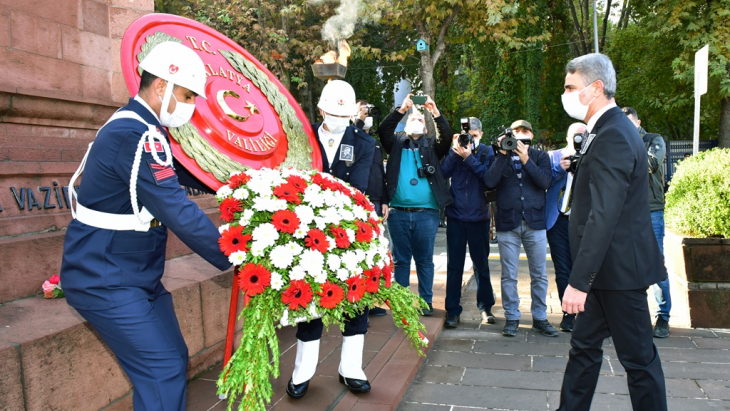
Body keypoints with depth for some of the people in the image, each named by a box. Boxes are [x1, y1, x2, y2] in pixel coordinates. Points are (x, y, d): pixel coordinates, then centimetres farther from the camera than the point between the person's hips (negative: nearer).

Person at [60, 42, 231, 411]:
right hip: (106, 282, -10)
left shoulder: (144, 131, 10)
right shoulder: (134, 136, -24)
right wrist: (236, 260, -22)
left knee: (174, 360, 14)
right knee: (163, 371, -8)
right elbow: (180, 214, -28)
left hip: (137, 276, 10)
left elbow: (185, 175, 13)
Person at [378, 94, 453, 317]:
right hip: (399, 212, 1)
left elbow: (447, 136, -5)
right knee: (400, 259, 8)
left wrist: (436, 113, -16)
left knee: (424, 259, 6)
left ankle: (426, 301, 15)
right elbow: (383, 130, -4)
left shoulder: (432, 146, 11)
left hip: (426, 213, 0)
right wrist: (401, 110, -14)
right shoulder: (397, 143, 12)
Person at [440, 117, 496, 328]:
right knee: (454, 265, 3)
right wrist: (454, 152, -14)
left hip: (479, 216, 0)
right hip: (456, 216, 1)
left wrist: (469, 157, -18)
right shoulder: (454, 150, 6)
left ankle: (485, 306, 25)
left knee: (481, 263, 10)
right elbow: (442, 173, -7)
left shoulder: (487, 151, 3)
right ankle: (452, 310, 10)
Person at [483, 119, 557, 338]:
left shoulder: (540, 156, 8)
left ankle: (540, 318, 18)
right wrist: (503, 154, -11)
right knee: (509, 275, 4)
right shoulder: (501, 157, 7)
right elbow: (489, 182, -9)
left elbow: (545, 182, -8)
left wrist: (526, 160, -15)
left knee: (539, 274, 7)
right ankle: (511, 318, 15)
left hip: (535, 222, 1)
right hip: (508, 222, 0)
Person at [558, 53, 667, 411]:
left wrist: (578, 281, -27)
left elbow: (604, 216, -27)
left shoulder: (612, 137, -21)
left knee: (638, 356, 4)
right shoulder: (610, 129, 12)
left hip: (619, 268, -10)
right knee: (584, 345, 16)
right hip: (609, 266, 10)